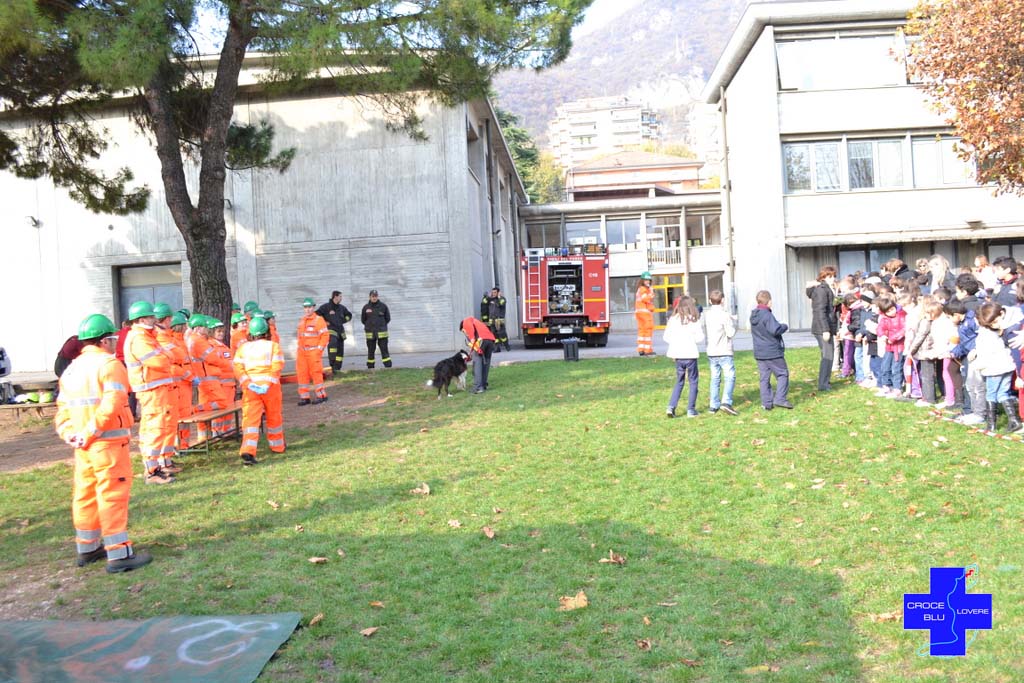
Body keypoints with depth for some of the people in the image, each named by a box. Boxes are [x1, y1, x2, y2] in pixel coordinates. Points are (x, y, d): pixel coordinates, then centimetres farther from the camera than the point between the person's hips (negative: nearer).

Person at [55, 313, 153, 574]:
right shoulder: (109, 364, -10)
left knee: (85, 495, 16)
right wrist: (91, 432, -18)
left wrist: (68, 432, 3)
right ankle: (119, 554, -2)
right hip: (109, 442, -8)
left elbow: (62, 407, 13)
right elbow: (111, 405, -24)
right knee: (113, 494, -5)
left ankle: (88, 548, 29)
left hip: (83, 445, 8)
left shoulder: (72, 368, 15)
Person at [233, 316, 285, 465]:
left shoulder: (244, 347, 9)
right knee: (274, 417, 16)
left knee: (250, 419, -5)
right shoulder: (273, 346, 1)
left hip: (251, 387, 1)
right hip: (270, 386, -1)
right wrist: (268, 384, -16)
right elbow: (277, 366, -13)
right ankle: (277, 446, 33)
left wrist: (247, 384, -10)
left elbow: (237, 367, -4)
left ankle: (248, 451, -21)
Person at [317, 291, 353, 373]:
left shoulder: (341, 307, 15)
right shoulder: (326, 306, -3)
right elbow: (317, 314, -9)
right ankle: (332, 365, -30)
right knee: (332, 343, -33)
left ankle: (337, 368, 15)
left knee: (340, 350, 6)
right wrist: (324, 322, -9)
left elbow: (349, 315, 30)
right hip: (331, 330, -6)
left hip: (340, 330, 7)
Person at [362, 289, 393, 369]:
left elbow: (388, 318, 10)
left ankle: (388, 366, -4)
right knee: (371, 351, 7)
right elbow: (363, 319, 13)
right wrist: (369, 326, 12)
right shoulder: (366, 307, 1)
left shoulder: (383, 306, 1)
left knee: (384, 350, -4)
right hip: (370, 332, 1)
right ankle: (370, 367, 14)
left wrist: (381, 325, 8)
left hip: (382, 332, -1)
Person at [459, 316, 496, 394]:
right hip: (491, 340, 7)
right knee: (486, 363, 15)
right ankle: (484, 385, 20)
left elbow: (470, 327, -4)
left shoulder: (466, 321, 22)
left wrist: (472, 339, -12)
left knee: (477, 364, -4)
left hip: (480, 340, -7)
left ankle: (478, 387, -9)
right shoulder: (477, 322, 41)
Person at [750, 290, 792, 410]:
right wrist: (784, 326, -3)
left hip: (759, 353, 8)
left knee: (764, 378, 9)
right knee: (782, 374, 4)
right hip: (772, 352, -8)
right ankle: (780, 399, -4)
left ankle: (766, 403, 10)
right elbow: (775, 330, -24)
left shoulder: (753, 315, 10)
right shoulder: (767, 315, -17)